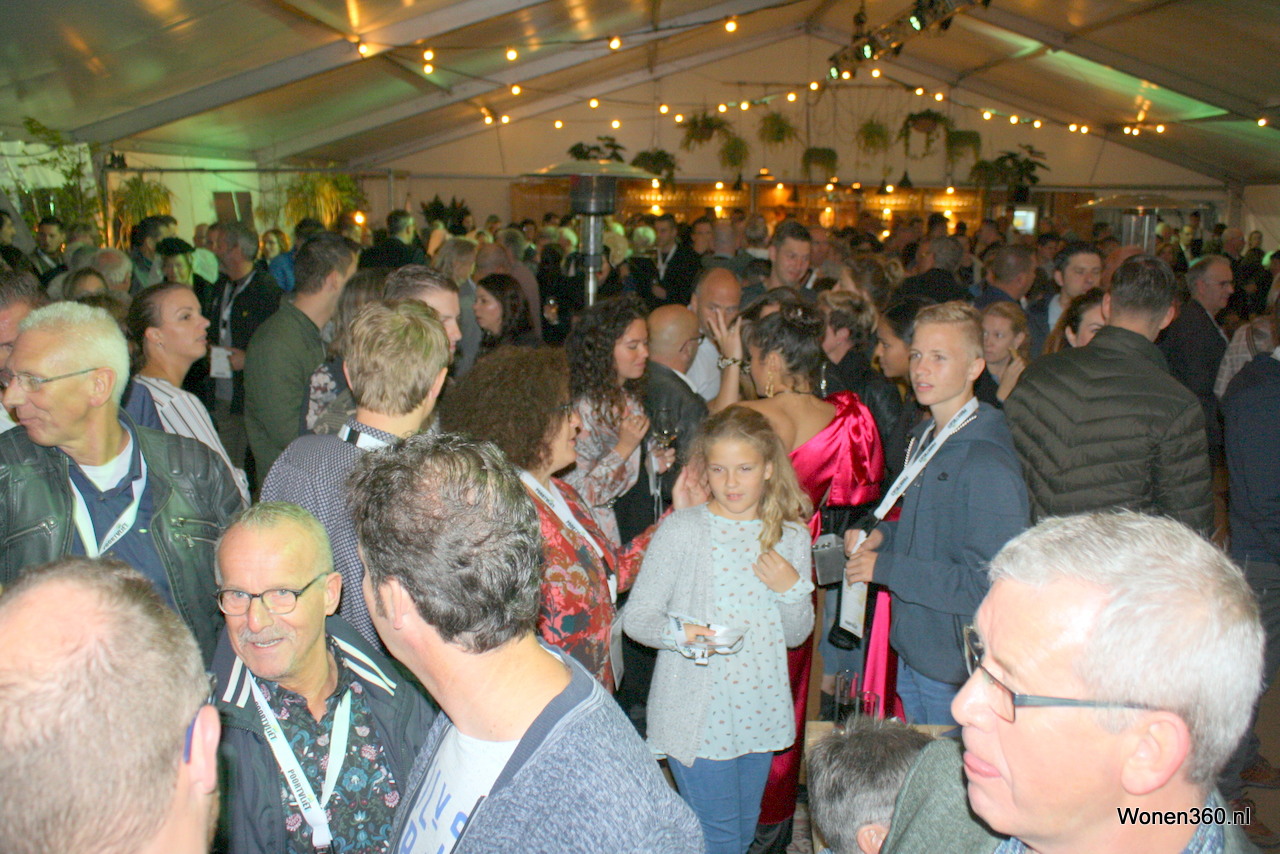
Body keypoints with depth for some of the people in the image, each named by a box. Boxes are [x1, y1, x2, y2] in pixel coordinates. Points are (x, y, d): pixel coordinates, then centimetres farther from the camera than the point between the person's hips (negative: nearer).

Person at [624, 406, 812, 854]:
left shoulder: (791, 536, 2)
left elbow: (796, 635, 9)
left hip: (760, 712, 5)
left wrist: (793, 590, -10)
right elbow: (636, 617, -10)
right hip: (697, 713, -5)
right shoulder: (682, 530, -11)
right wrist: (679, 633, -29)